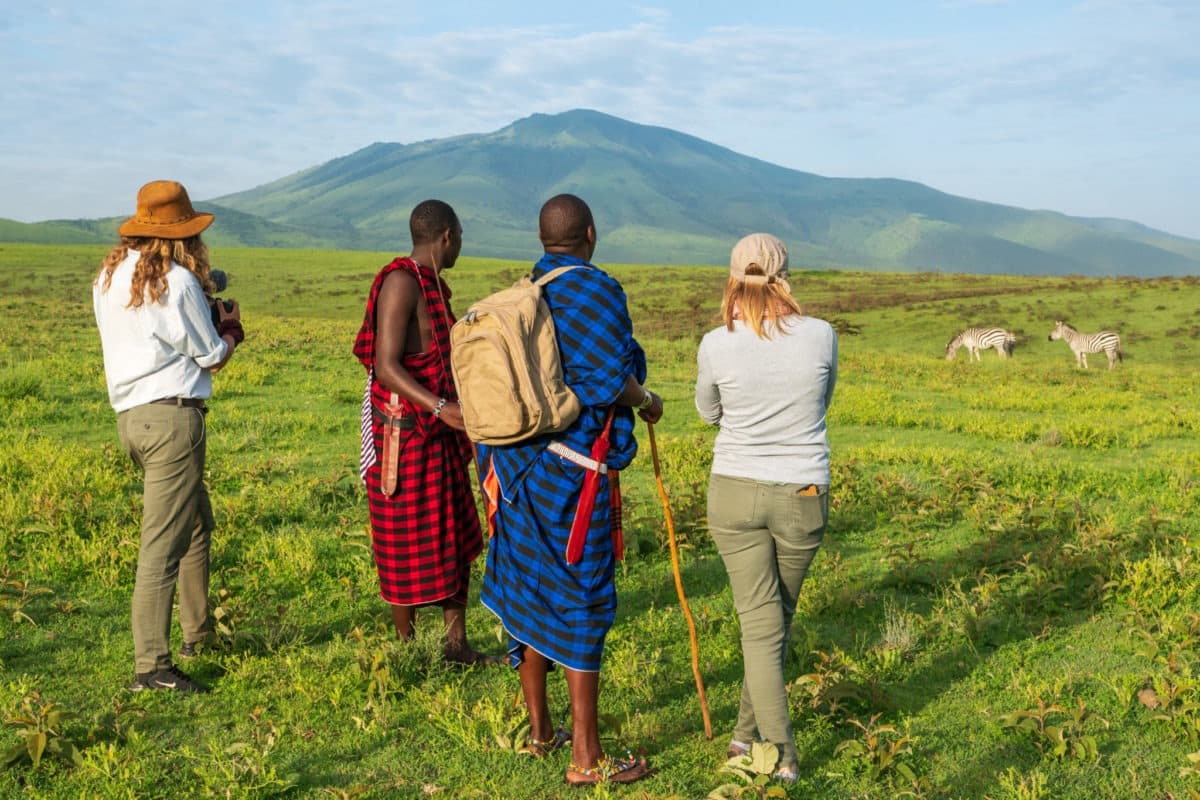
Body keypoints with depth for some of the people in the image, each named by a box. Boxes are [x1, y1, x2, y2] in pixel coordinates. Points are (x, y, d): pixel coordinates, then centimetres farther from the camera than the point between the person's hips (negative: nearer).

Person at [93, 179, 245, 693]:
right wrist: (229, 327, 15)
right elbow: (212, 357, -4)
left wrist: (204, 318, 15)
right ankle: (151, 665, -5)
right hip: (171, 416, -9)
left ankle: (198, 633, 33)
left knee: (197, 522, 23)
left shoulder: (109, 277, 11)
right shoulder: (177, 281, -13)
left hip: (129, 415, 9)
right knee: (163, 544, -7)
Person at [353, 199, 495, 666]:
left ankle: (456, 646, 20)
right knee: (409, 546, 1)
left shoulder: (433, 285, 13)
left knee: (456, 539, 12)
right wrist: (442, 409, -33)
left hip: (439, 433, 10)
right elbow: (386, 366, -23)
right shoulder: (401, 282, -16)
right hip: (405, 433, -9)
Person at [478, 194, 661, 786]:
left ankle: (539, 730, 29)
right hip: (573, 471, -7)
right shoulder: (596, 289, -13)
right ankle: (586, 758, 6)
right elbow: (611, 378, -19)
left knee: (529, 590, 15)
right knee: (581, 602, -1)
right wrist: (647, 403, 1)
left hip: (516, 465, 7)